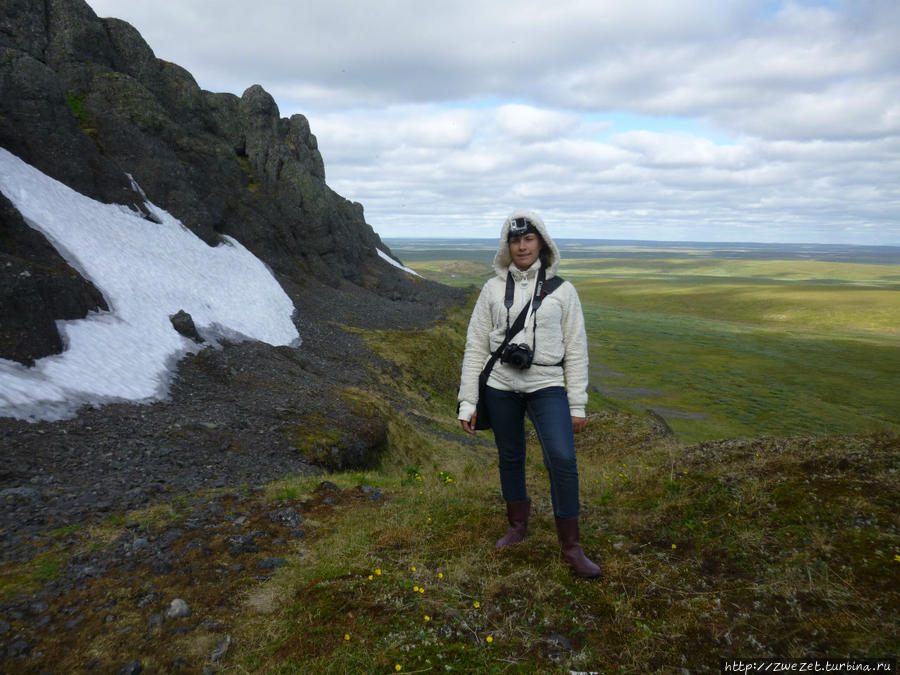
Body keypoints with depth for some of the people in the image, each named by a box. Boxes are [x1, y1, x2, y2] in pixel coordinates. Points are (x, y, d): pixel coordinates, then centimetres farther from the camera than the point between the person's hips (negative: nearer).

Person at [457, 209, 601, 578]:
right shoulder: (493, 288, 3)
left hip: (547, 386, -2)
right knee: (510, 458, 13)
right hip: (500, 386, 2)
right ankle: (518, 525, 37)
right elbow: (475, 346, 4)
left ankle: (571, 546, 2)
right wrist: (467, 401, 0)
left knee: (562, 459, -15)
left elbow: (575, 350, 2)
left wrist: (577, 405, 0)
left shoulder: (562, 290, 1)